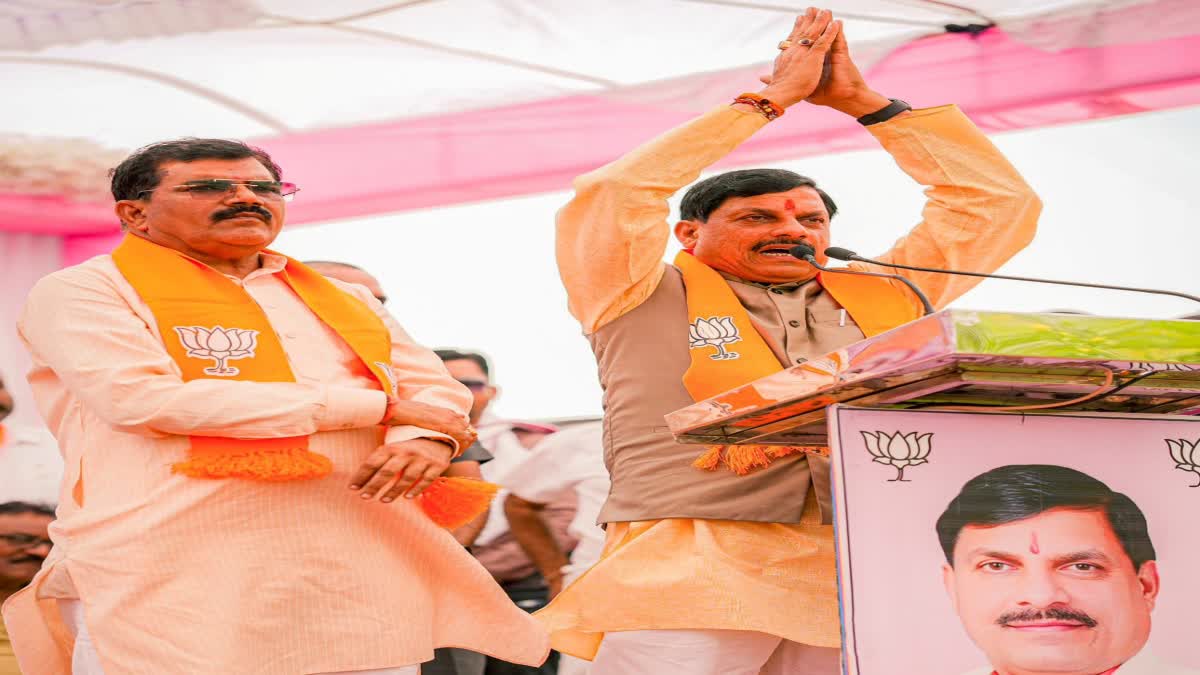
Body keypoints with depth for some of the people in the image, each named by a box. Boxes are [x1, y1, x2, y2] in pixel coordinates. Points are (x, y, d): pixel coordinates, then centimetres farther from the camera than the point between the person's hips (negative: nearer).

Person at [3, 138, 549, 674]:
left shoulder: (345, 300, 23)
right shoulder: (84, 292, 2)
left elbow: (436, 388, 19)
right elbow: (143, 397, -14)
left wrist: (425, 438, -11)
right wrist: (378, 406, -8)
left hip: (362, 574, 5)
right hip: (181, 586, -5)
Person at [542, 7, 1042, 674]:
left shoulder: (882, 299, 22)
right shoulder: (643, 303, 13)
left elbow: (997, 201, 24)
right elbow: (614, 193, 0)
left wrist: (859, 99, 20)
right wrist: (772, 99, 9)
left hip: (864, 592, 3)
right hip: (693, 586, -3)